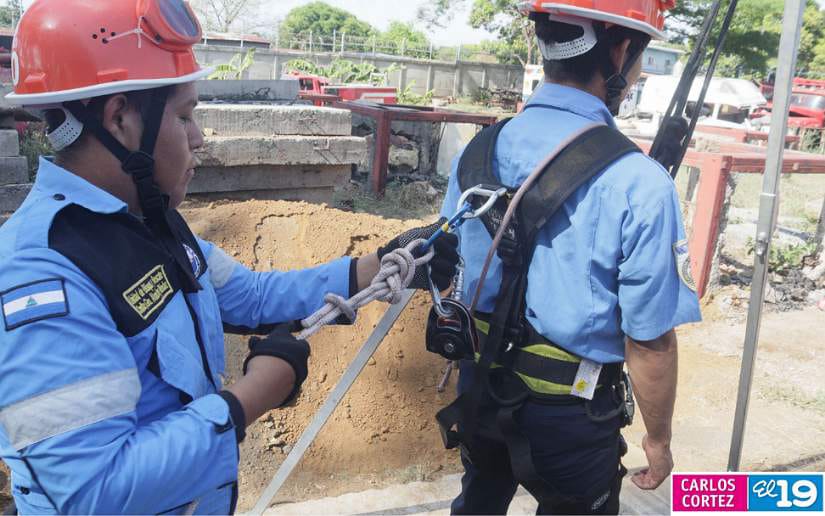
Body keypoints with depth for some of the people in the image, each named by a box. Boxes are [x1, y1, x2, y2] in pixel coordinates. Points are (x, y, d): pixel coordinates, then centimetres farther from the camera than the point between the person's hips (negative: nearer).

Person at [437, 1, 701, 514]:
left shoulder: (478, 151, -7)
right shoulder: (637, 183, -24)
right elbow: (650, 344, -19)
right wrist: (658, 441, -2)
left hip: (479, 390, 5)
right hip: (568, 414, -5)